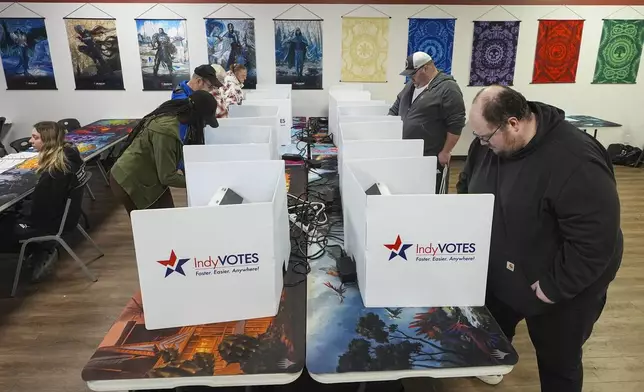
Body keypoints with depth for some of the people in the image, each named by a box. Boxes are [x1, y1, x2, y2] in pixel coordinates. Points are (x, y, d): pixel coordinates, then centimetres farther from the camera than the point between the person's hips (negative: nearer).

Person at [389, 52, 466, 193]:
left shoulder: (447, 88, -14)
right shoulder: (411, 85, 12)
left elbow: (456, 124, -17)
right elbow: (395, 110, 21)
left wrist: (446, 152, -16)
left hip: (432, 158, -8)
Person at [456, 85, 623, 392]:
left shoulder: (576, 162, -33)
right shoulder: (487, 145, -10)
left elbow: (594, 241, -30)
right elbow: (467, 186, 8)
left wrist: (554, 286, -24)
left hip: (561, 290, -6)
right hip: (500, 274, 7)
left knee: (557, 363, 15)